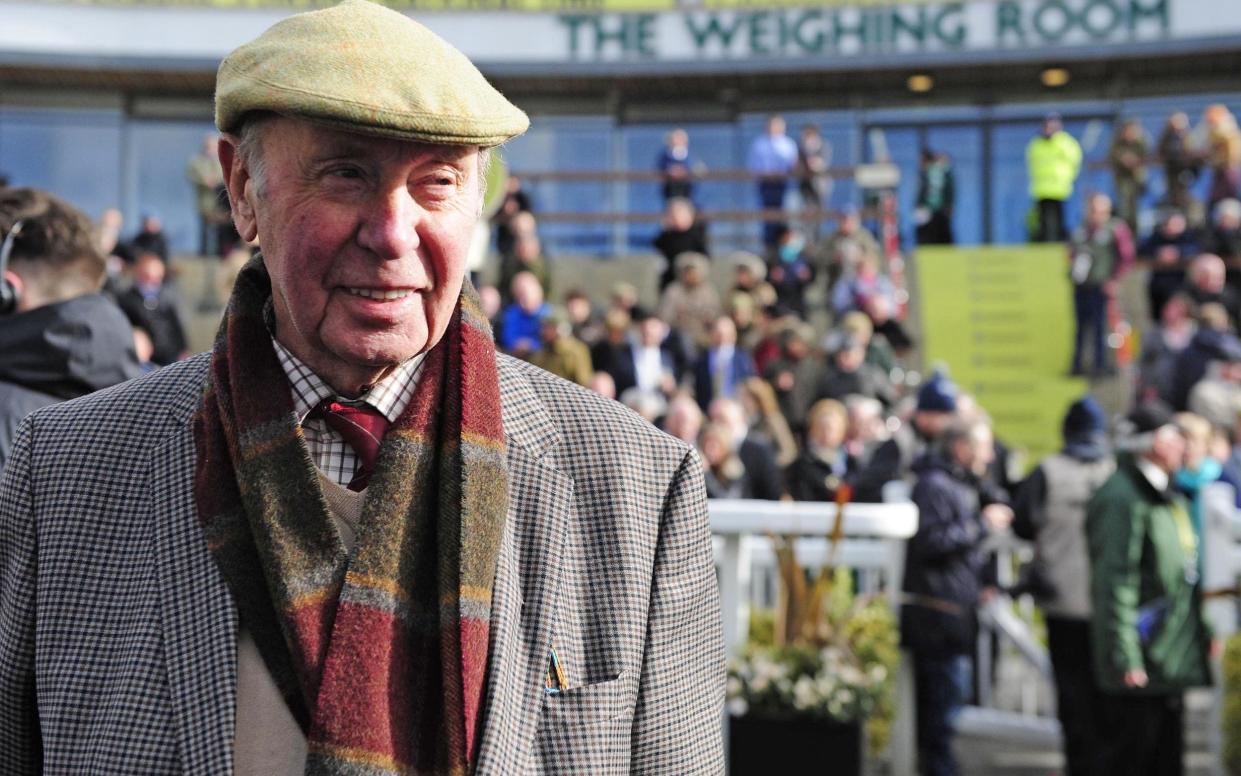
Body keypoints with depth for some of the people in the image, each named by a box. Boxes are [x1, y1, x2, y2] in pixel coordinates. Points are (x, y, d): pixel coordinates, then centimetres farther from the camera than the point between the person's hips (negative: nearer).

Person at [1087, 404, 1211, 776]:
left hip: (1169, 660, 10)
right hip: (1140, 665, -10)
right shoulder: (1121, 498, -17)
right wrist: (1126, 658, -22)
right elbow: (1115, 582, -21)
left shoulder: (1164, 494, 14)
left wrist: (1202, 631, 19)